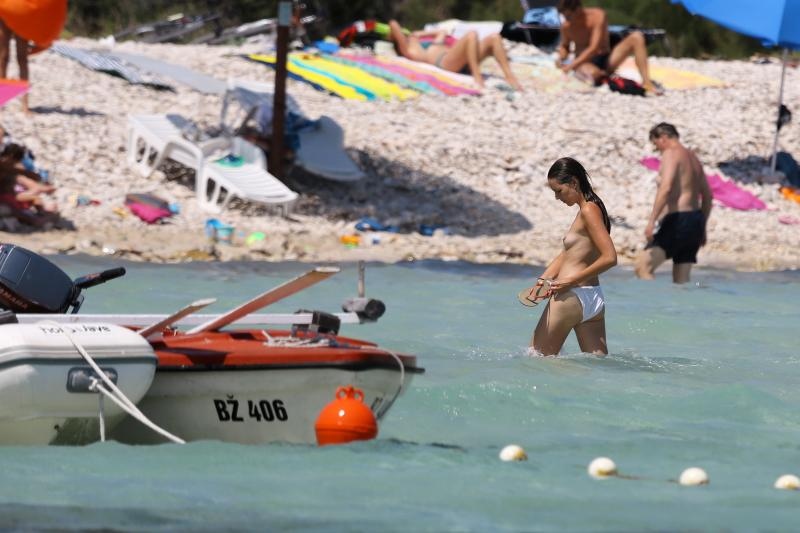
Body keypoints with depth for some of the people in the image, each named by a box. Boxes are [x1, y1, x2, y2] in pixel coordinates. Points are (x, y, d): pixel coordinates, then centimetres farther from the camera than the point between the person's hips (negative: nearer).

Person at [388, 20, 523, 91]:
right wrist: (393, 38, 28)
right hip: (444, 62, -8)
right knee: (471, 35, -30)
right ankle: (477, 77, -39)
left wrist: (421, 34, 51)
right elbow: (394, 25, 9)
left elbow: (442, 33, 55)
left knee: (494, 38, -9)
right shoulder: (407, 49, 16)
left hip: (463, 63, 8)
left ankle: (509, 76, -21)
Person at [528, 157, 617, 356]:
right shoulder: (588, 210, 16)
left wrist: (571, 281, -17)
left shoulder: (589, 211, -13)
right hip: (595, 300, 10)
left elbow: (609, 258, -21)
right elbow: (566, 255, 18)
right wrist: (544, 279, 3)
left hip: (571, 296, -10)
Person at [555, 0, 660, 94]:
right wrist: (561, 58, -11)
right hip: (585, 63, -1)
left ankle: (646, 82, -27)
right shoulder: (566, 26, -6)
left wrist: (572, 65, -31)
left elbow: (594, 48, -24)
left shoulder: (598, 16, -16)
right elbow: (564, 47, 13)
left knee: (637, 37, -20)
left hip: (605, 60, 1)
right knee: (593, 74, -44)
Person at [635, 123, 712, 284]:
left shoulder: (670, 154, -7)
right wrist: (702, 228, 29)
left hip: (678, 221, -9)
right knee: (681, 281, 12)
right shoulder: (693, 158, 20)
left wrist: (651, 220, -26)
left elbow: (666, 188, -22)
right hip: (695, 220, 9)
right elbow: (707, 195, 24)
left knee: (642, 266, -15)